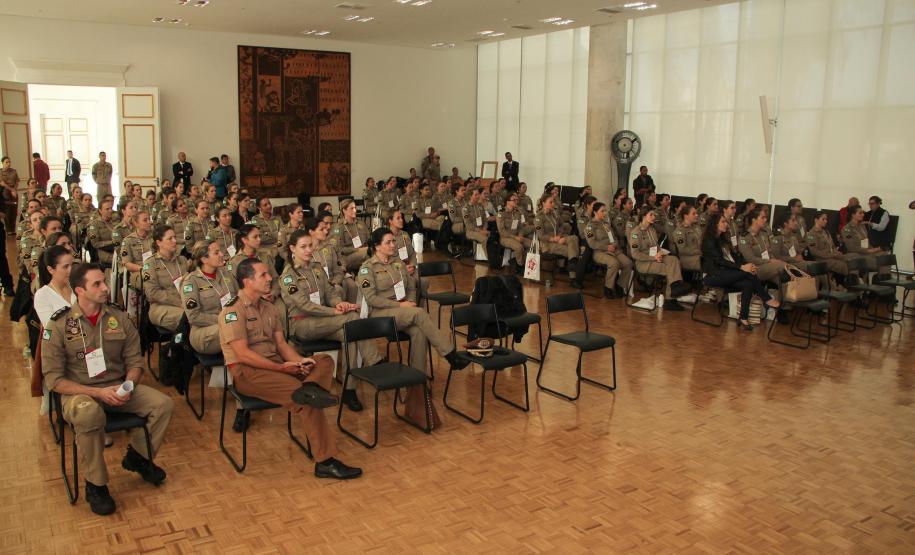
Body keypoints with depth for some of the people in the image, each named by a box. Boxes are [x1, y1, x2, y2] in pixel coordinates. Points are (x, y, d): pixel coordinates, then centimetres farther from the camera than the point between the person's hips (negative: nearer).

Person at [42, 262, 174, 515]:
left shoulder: (119, 318, 2)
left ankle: (137, 456, 13)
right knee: (88, 414, -39)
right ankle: (95, 484, -16)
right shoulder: (59, 326, -9)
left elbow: (135, 361, 7)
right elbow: (54, 379, -10)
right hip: (79, 392, -4)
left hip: (118, 388, 4)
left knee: (164, 404, -17)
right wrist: (98, 392, -21)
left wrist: (128, 386, -15)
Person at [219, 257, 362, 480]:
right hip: (246, 372, -8)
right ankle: (325, 462, -25)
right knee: (307, 401, -26)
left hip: (275, 363, 9)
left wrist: (299, 360, -9)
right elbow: (242, 354, -19)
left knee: (325, 360, -10)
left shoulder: (269, 308, 16)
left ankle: (309, 388, -44)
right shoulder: (233, 310, -10)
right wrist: (281, 368, -19)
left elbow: (281, 344, 12)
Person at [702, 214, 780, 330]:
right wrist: (741, 267, -25)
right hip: (713, 276, -7)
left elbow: (734, 256, 11)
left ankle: (743, 317, -19)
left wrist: (747, 264, -9)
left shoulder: (723, 239, 18)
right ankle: (766, 299, -15)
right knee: (746, 273, -27)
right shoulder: (708, 240, -7)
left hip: (726, 273, 7)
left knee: (748, 284, -22)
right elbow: (719, 260, -18)